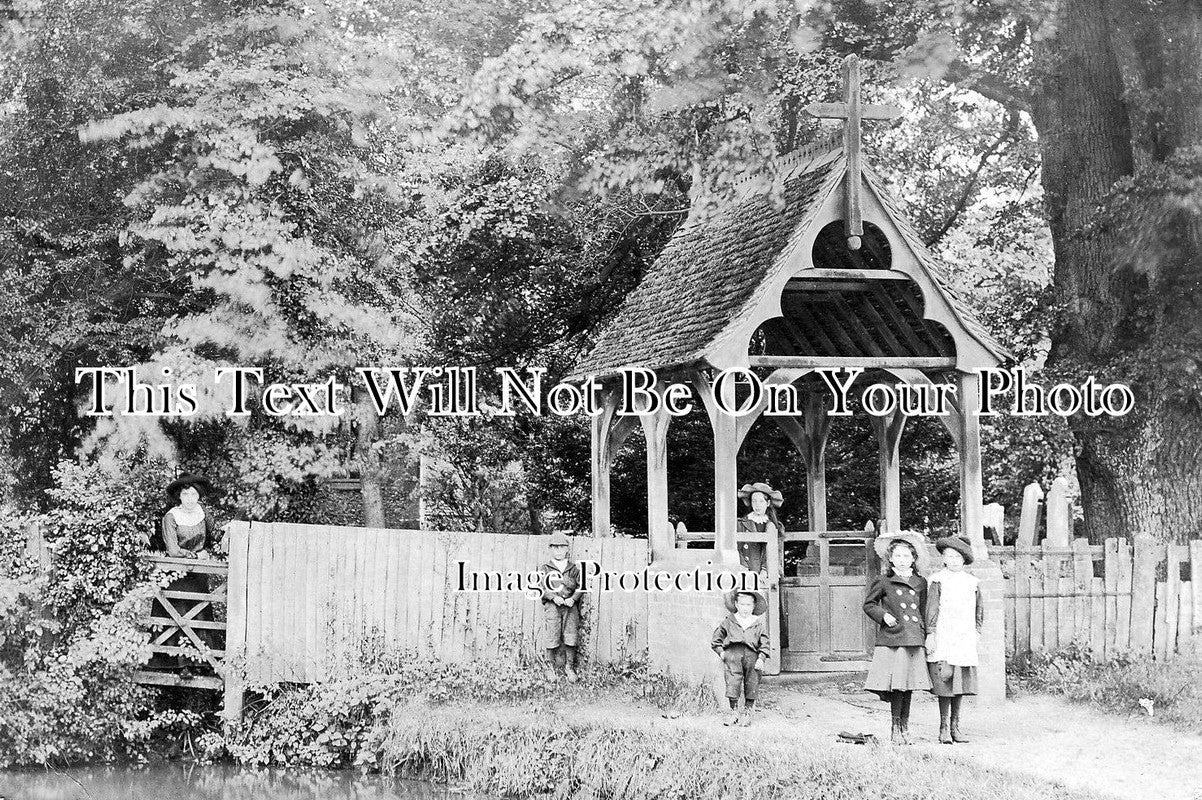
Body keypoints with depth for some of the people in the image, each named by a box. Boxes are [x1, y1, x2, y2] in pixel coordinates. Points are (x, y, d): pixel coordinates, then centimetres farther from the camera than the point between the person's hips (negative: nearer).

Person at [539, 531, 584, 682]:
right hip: (552, 606, -2)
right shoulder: (544, 568, 5)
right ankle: (550, 668, 11)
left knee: (571, 638, 0)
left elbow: (580, 586, 7)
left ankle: (569, 667, 14)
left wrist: (573, 598, -10)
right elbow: (541, 587, -1)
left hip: (570, 606, 2)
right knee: (552, 639, -2)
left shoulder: (574, 568, 11)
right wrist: (554, 597, -15)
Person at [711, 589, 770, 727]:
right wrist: (721, 652, 6)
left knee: (751, 685, 3)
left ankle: (747, 713, 16)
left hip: (752, 655, 0)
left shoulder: (759, 623, 11)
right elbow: (716, 639, 18)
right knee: (732, 683, -5)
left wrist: (762, 658, -4)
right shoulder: (728, 621, 10)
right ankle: (734, 712, 8)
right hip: (732, 652, 0)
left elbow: (764, 643, 8)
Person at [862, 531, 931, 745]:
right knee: (896, 685, -8)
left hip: (914, 639, 3)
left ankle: (905, 727, 14)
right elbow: (868, 604, 11)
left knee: (909, 685, 4)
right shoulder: (884, 582, 2)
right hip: (892, 640, -3)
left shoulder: (921, 583, 12)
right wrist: (883, 615, -6)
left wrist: (926, 637, 16)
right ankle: (896, 729, 0)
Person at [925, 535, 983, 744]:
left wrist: (977, 631, 15)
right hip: (943, 639, -4)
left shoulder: (972, 582, 11)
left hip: (965, 640, 4)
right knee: (945, 681, -7)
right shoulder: (937, 580, -1)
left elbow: (979, 608, 23)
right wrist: (930, 634, -10)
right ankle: (944, 728, -1)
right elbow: (931, 609, -5)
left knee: (961, 683, 5)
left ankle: (955, 726, 13)